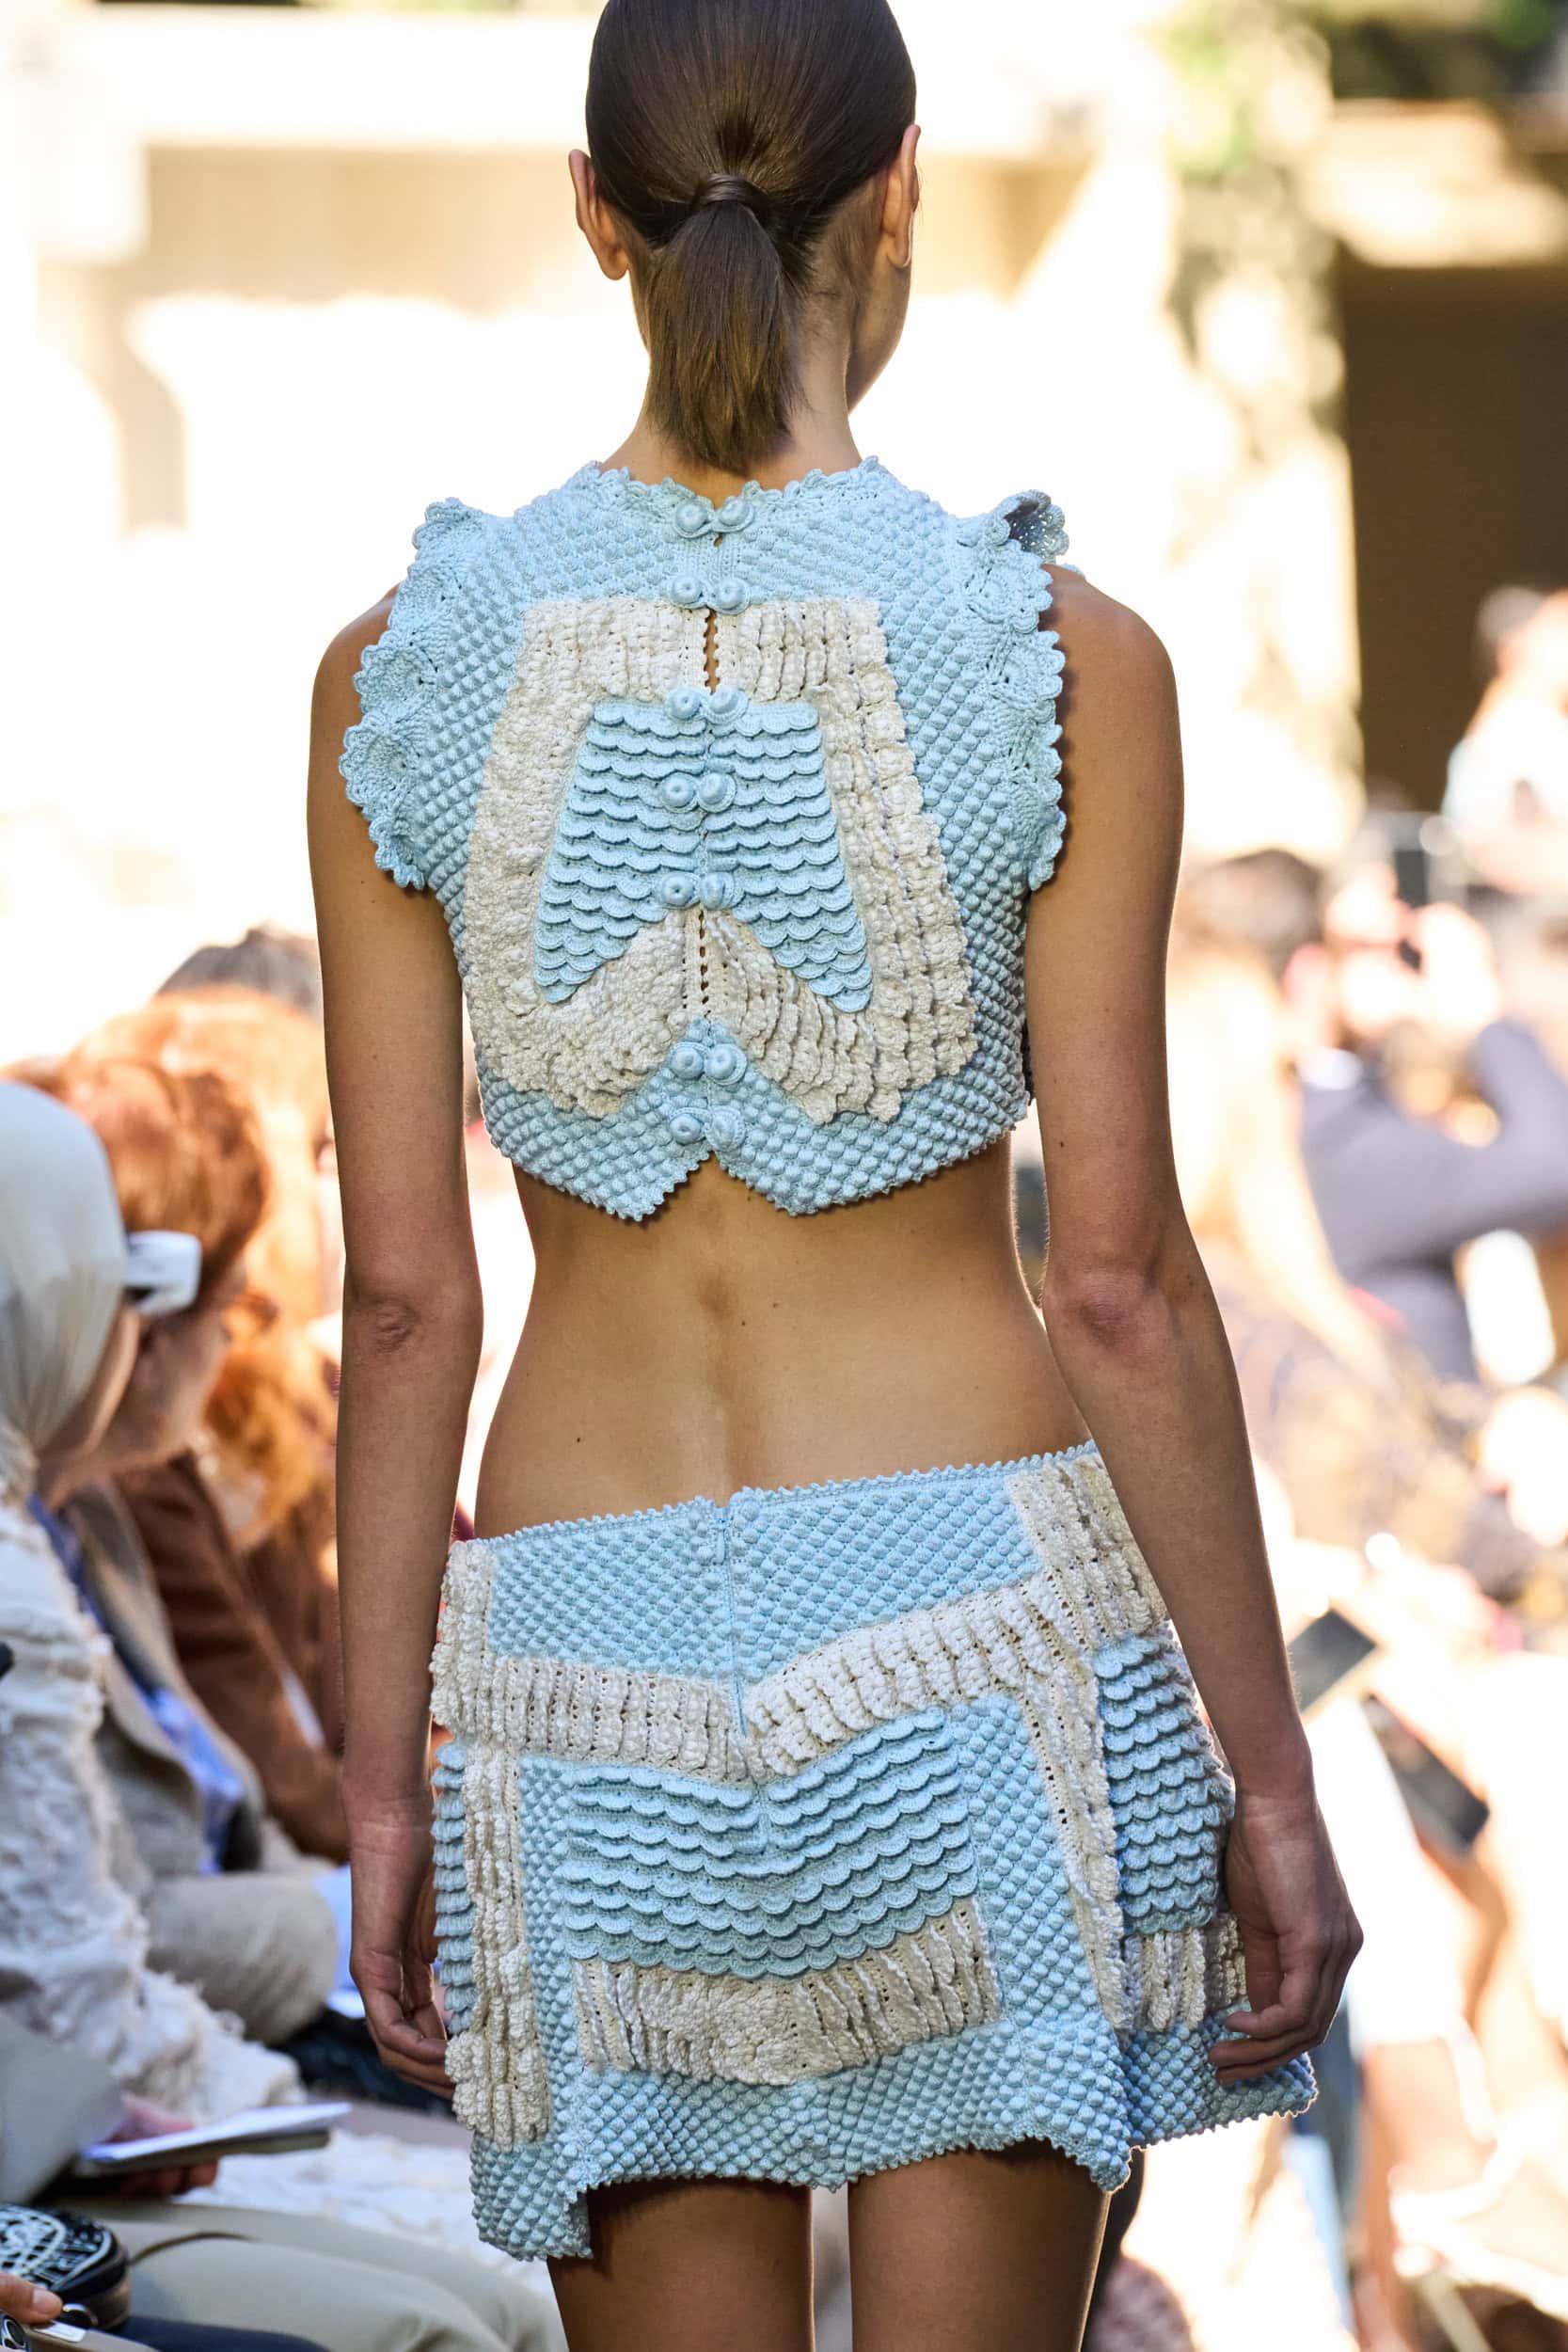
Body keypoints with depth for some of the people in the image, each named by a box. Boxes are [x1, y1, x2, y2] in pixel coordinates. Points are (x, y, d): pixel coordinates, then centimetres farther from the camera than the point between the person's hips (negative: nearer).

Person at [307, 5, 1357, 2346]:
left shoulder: (404, 676, -3)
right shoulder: (1062, 661, -9)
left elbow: (404, 1289, -1)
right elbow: (1123, 1287, -9)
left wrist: (387, 1784, 6)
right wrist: (1272, 1779, -1)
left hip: (601, 1690, 2)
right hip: (970, 1661, -2)